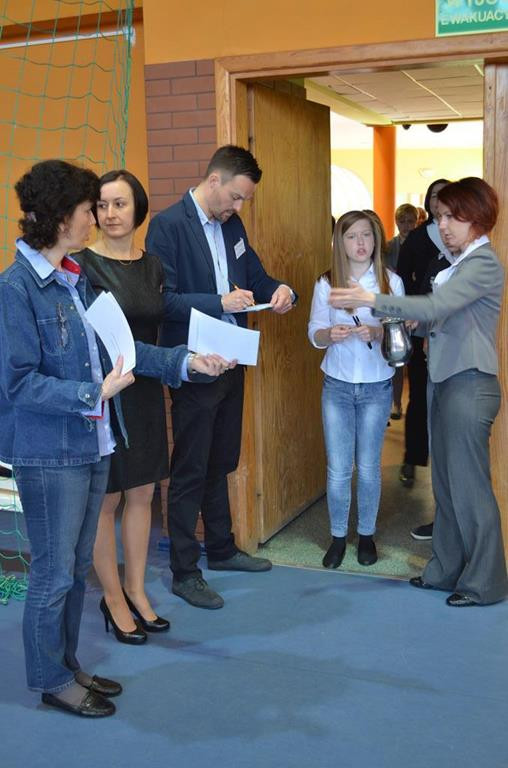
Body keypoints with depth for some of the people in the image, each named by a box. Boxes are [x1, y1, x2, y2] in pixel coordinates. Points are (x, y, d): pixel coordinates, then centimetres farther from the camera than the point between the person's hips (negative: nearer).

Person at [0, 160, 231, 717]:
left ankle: (66, 665, 36)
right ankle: (51, 681, 26)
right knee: (54, 573, 7)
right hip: (48, 453, -8)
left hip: (92, 445, 8)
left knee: (77, 566, 19)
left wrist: (185, 360, 5)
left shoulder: (75, 279, 7)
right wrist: (96, 394, -24)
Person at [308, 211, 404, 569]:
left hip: (377, 386, 0)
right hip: (337, 385, 1)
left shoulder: (392, 281, -3)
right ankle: (338, 537, 21)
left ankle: (367, 535, 26)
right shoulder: (326, 284, -1)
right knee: (338, 468, 4)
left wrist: (377, 332, -23)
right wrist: (330, 334, -21)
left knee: (368, 466, 8)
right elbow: (314, 334, 1)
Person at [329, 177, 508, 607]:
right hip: (449, 382, 9)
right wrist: (402, 326, -1)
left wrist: (373, 300, -24)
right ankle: (448, 571, 27)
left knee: (469, 486, 0)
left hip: (470, 386, -9)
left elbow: (434, 307, -25)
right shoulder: (461, 263, 15)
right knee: (446, 484, 15)